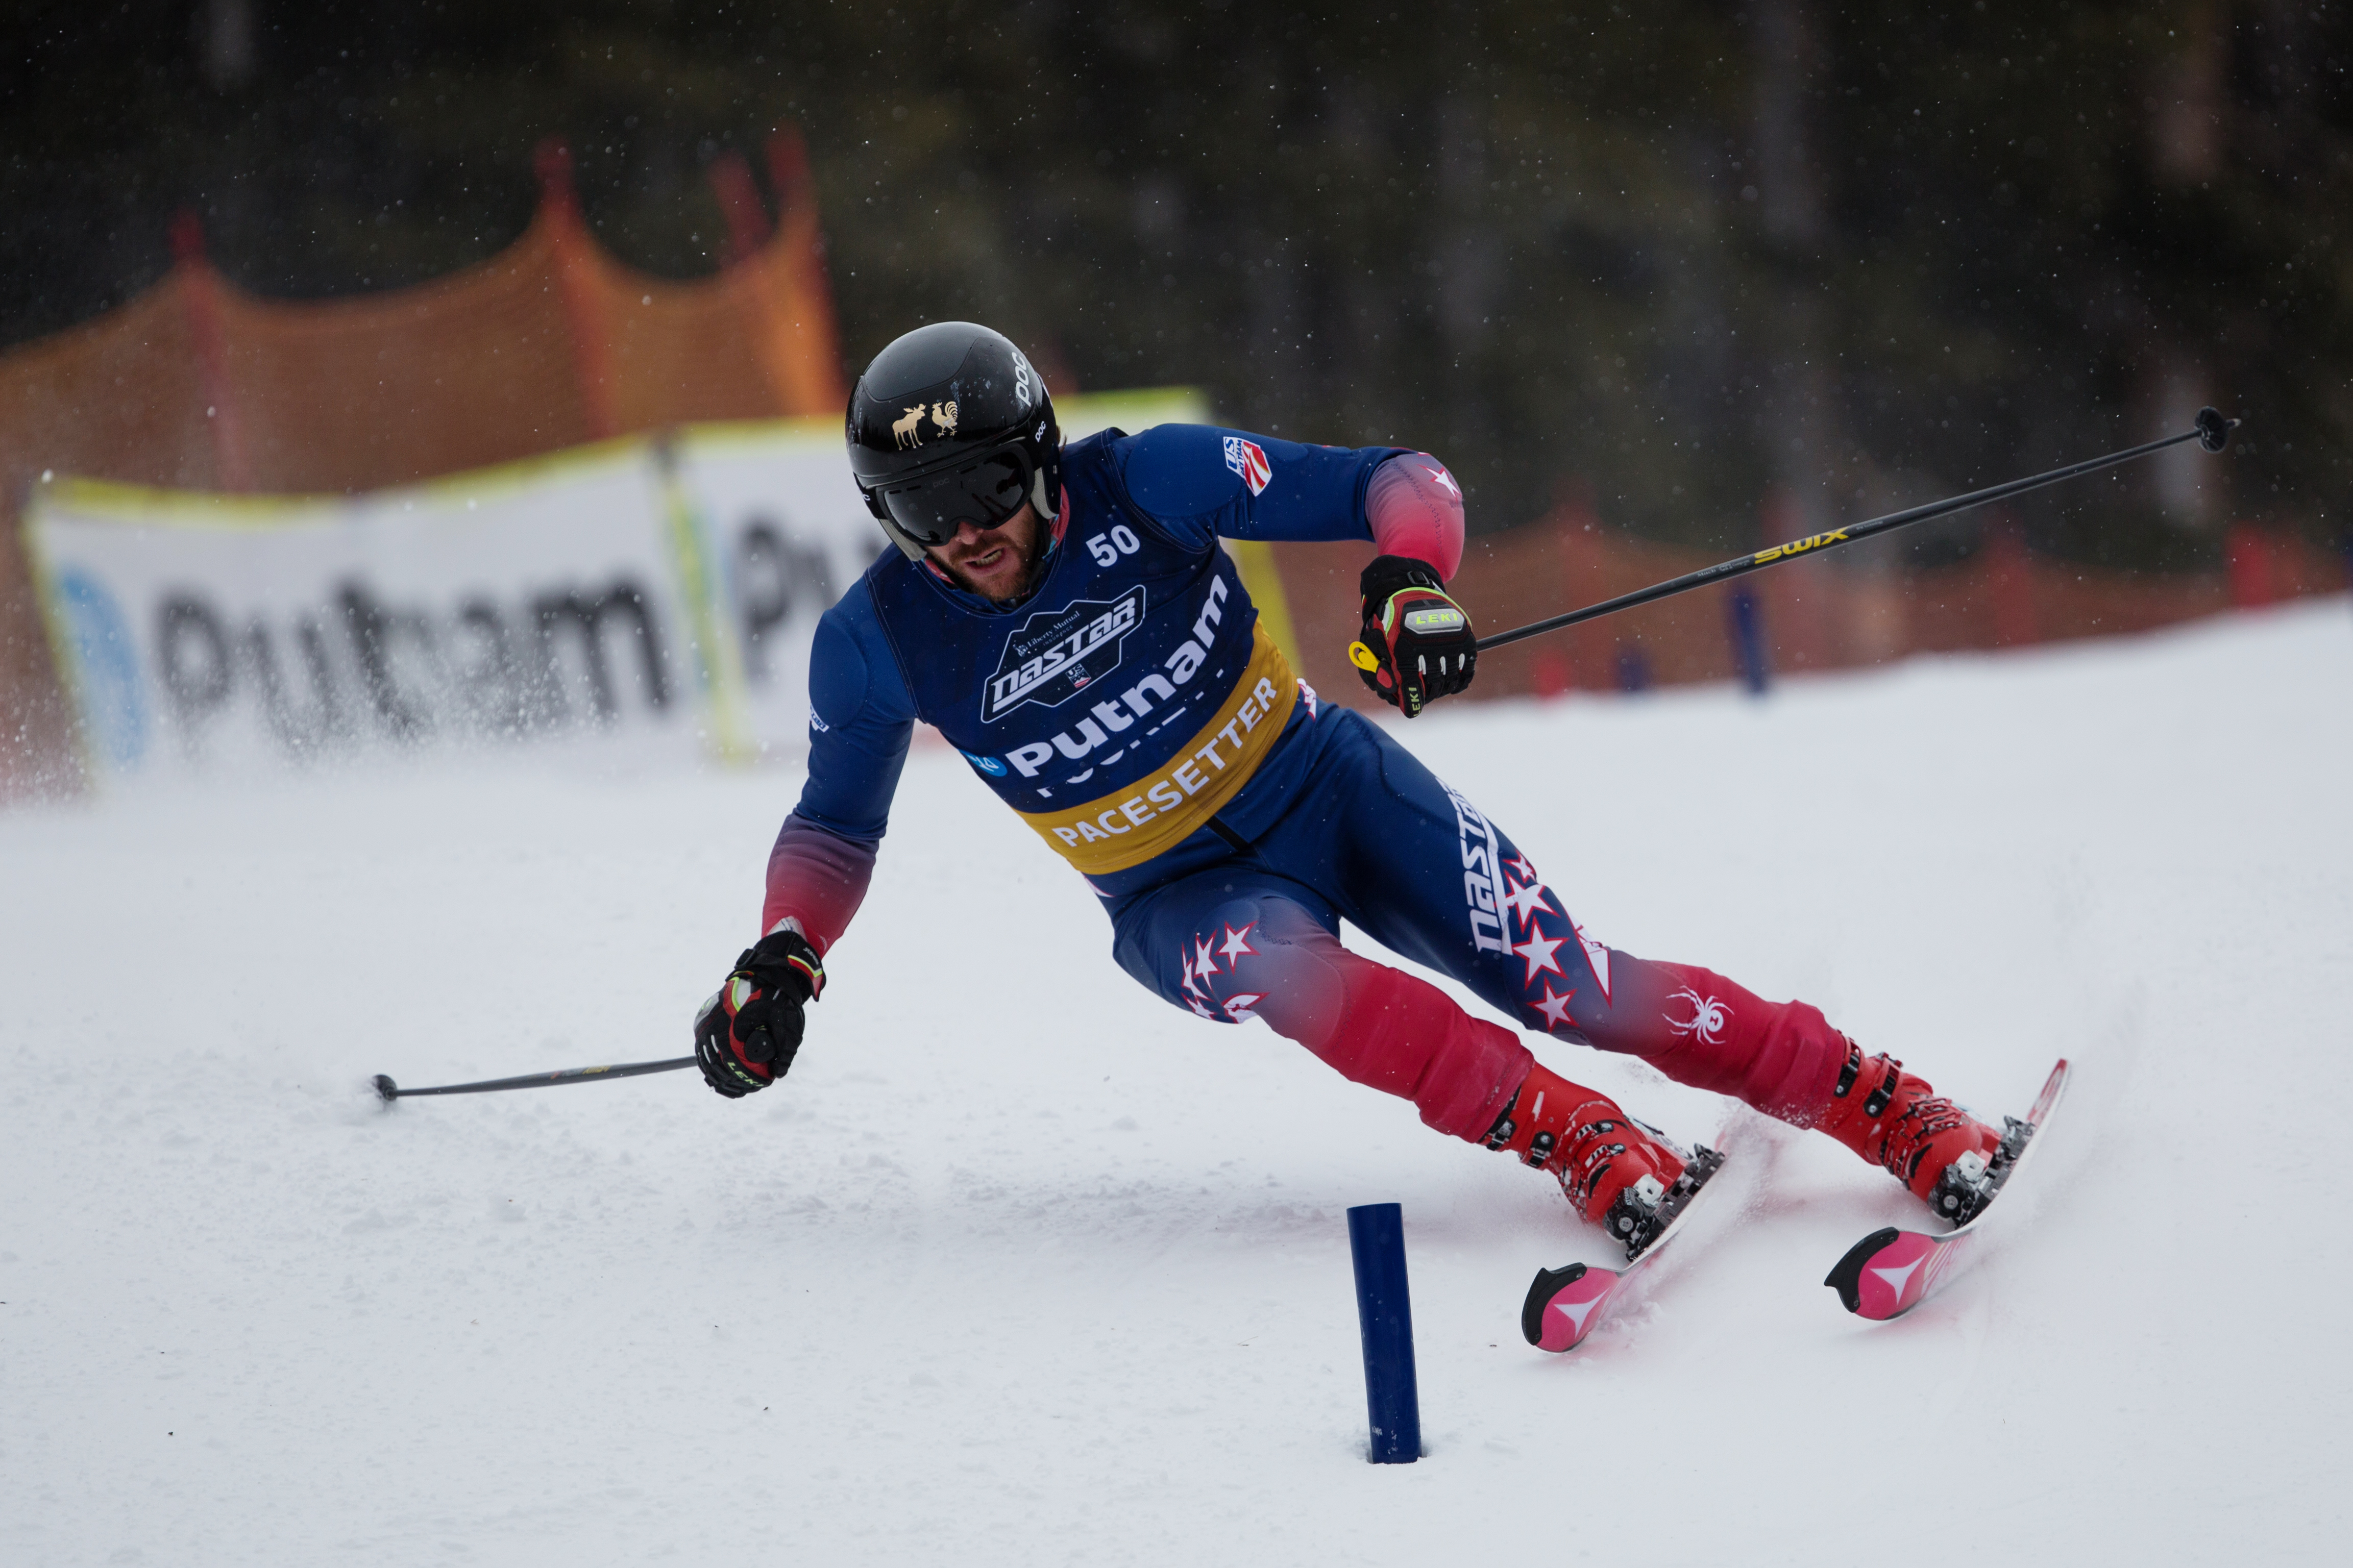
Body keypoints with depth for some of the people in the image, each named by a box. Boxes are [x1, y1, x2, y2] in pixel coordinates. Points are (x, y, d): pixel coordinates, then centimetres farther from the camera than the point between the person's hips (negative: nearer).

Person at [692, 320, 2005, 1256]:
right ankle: (1589, 1151, -36)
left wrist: (1413, 582, -37)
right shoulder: (881, 645, -14)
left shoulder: (1146, 482, -18)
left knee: (1580, 992, -15)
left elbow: (1401, 483, -15)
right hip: (1182, 894, 0)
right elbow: (838, 824, 4)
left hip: (1334, 788, 0)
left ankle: (1899, 1116, -5)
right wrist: (781, 963, -14)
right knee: (1275, 967, -36)